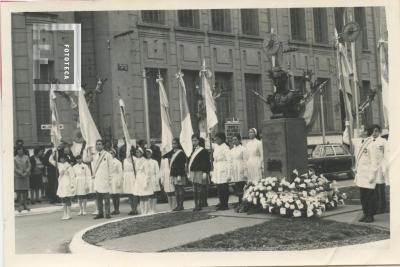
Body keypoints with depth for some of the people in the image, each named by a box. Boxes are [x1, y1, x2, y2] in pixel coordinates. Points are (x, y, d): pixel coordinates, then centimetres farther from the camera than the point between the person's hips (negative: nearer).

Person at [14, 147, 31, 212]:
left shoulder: (26, 157, 6)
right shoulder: (15, 158, -1)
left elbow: (29, 166, 3)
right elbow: (15, 168, -5)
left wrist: (26, 173, -11)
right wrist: (21, 173, -14)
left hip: (26, 176, 2)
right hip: (17, 176, -2)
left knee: (25, 190, 3)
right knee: (18, 190, -5)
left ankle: (24, 205, 11)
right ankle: (21, 205, -1)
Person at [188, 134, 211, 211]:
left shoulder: (203, 151, -7)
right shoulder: (193, 151, 16)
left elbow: (206, 163, -11)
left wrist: (205, 173, -17)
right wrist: (189, 173, 16)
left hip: (200, 173, -7)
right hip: (193, 173, 7)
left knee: (199, 190, -6)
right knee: (194, 190, 8)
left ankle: (199, 205, 0)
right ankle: (196, 205, 13)